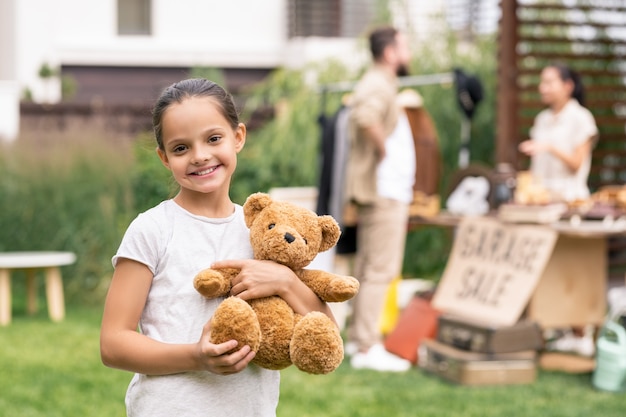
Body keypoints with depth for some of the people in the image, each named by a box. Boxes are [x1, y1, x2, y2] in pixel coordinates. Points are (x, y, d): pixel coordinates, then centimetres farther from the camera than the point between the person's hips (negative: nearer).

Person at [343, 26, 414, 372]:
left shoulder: (380, 85, 18)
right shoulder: (378, 87, -16)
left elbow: (363, 116, 34)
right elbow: (365, 116, -37)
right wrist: (382, 146, -22)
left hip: (384, 191, 11)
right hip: (384, 191, -11)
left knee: (369, 269, 15)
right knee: (380, 270, -10)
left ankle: (358, 338, 23)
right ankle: (368, 348, -8)